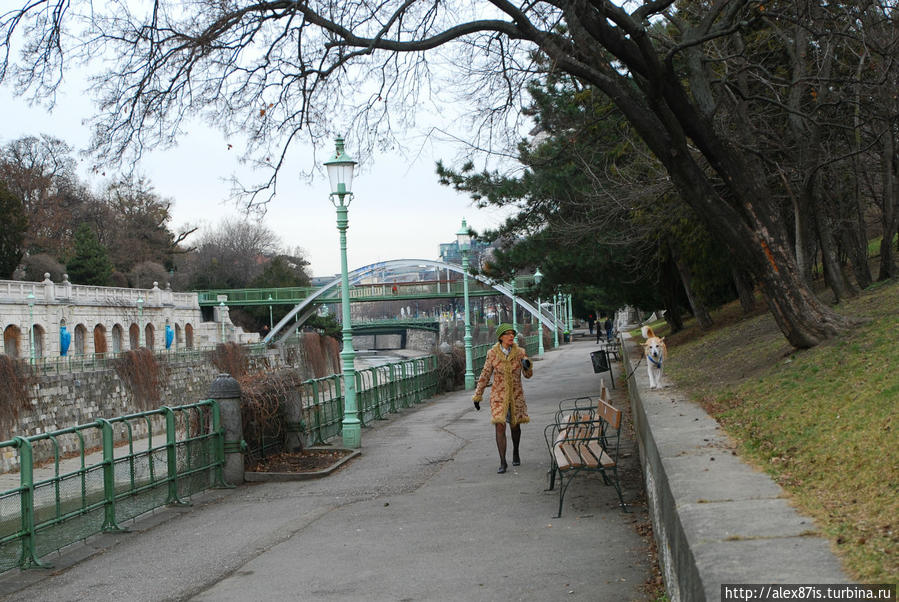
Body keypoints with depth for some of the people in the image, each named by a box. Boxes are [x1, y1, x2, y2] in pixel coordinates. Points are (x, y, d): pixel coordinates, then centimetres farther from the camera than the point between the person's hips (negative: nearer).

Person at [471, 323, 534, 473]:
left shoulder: (520, 352, -4)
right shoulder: (492, 354, -6)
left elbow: (528, 375, 1)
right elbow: (485, 376, 2)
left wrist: (527, 364, -21)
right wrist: (477, 396, 5)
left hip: (516, 395, 2)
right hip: (499, 395, -2)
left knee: (515, 426, 15)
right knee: (500, 427, -13)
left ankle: (515, 452, 42)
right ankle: (503, 462, -8)